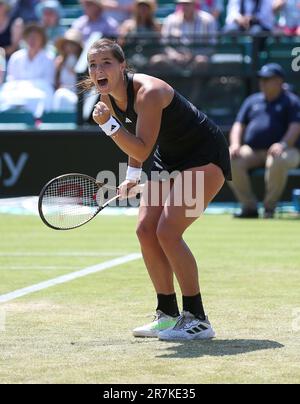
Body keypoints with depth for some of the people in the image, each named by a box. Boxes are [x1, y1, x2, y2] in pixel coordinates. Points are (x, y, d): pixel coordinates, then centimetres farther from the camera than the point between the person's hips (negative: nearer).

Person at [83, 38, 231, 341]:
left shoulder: (148, 92, -29)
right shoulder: (109, 97, -3)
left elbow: (142, 149, -32)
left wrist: (108, 125, -39)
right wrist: (133, 174, 7)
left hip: (204, 157, -9)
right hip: (169, 159, 9)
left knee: (167, 232, -18)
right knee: (146, 230, 1)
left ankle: (197, 320, -12)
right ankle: (168, 315, 12)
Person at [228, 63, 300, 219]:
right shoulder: (252, 101, 22)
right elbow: (239, 125, 17)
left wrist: (283, 144, -27)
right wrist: (235, 144, -5)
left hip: (285, 151, -4)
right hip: (252, 151, 4)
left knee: (278, 161, -40)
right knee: (231, 161, -26)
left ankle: (270, 207, -23)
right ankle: (249, 207, -17)